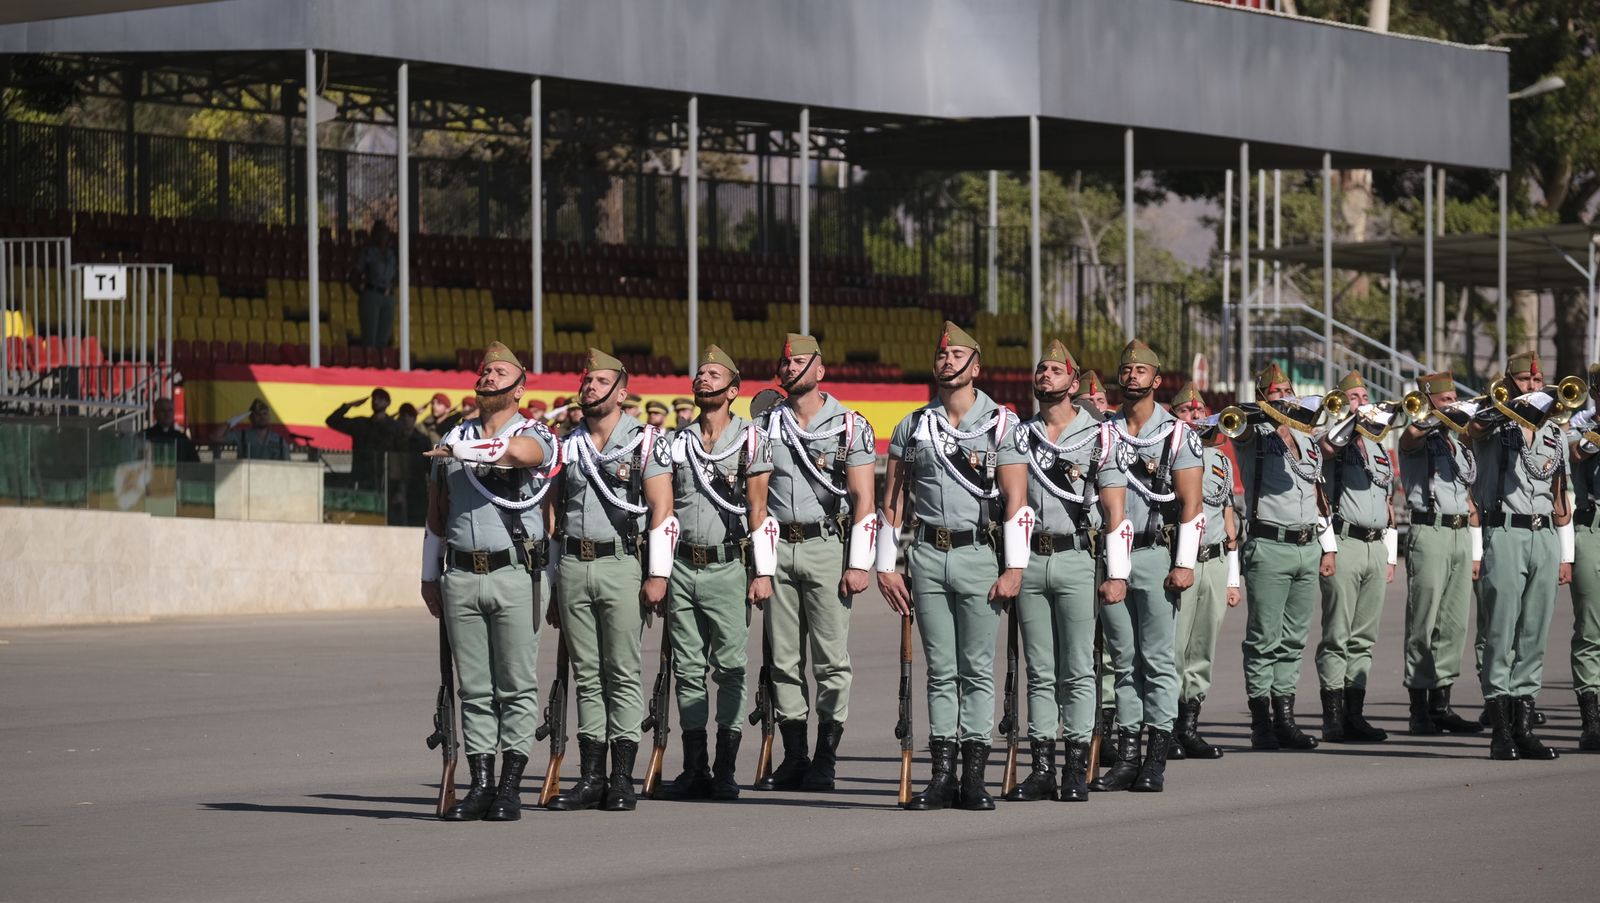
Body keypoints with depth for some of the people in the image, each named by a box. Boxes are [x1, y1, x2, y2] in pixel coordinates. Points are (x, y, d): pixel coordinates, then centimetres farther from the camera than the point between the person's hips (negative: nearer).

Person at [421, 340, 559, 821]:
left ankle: (510, 787, 0)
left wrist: (460, 452, -19)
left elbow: (517, 451, -26)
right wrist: (429, 575, 20)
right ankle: (480, 786, 6)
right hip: (461, 577, 4)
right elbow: (437, 513, 22)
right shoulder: (454, 438, 17)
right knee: (474, 689, 4)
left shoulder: (534, 435, 1)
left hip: (514, 573, -4)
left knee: (517, 686, -3)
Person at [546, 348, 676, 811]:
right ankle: (590, 778, 9)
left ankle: (622, 781, -1)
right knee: (587, 676, 6)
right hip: (573, 566, 5)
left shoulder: (646, 441, 0)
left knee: (623, 675, -3)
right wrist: (552, 586, 15)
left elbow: (662, 509, -5)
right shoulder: (568, 446, 15)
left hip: (621, 564, -5)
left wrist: (658, 574, -12)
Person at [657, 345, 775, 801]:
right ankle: (694, 770, 9)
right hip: (683, 567, 4)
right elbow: (666, 510, 15)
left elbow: (760, 510, -2)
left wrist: (764, 572, -8)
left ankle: (725, 771, 0)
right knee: (688, 670, 5)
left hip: (727, 566, -4)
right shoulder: (679, 442, 13)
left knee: (730, 668, -3)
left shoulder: (749, 439, 1)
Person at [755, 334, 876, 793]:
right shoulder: (767, 426, 12)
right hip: (777, 548, 4)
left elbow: (864, 500, -2)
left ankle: (825, 760, 0)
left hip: (827, 547, -4)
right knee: (784, 660, 4)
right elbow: (755, 494, 15)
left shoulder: (851, 426, 1)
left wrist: (859, 564, -10)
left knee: (831, 659, -4)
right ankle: (794, 758, 10)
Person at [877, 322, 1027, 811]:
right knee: (941, 671, 4)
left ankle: (974, 777, 2)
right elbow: (892, 500, 13)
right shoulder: (912, 426, 11)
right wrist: (886, 566, 6)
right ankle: (942, 776, 6)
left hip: (979, 555, -3)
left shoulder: (1001, 424, 2)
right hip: (926, 555, 3)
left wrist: (1014, 568, -10)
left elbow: (1017, 501, -3)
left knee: (977, 670, -1)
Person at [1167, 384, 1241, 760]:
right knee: (1173, 648, -10)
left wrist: (1233, 577, 18)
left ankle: (1189, 727, 13)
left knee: (1202, 653, 7)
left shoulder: (1220, 459, 19)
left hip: (1215, 561, 6)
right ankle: (1167, 732, -6)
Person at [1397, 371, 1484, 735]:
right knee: (1423, 625, -6)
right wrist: (1440, 417, -23)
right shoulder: (1419, 441, 0)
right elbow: (1413, 432, -28)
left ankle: (1441, 705, 11)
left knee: (1453, 625, 6)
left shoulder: (1460, 445, 20)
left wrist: (1476, 551, 18)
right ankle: (1419, 711, -6)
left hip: (1461, 534, 7)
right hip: (1430, 532, -7)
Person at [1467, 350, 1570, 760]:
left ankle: (1523, 725, 9)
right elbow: (1474, 430, -22)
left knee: (1534, 635, 5)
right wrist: (1514, 406, -33)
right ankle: (1500, 730, -7)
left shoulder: (1555, 431, 17)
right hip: (1505, 532, -5)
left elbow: (1560, 496, 19)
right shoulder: (1495, 424, 3)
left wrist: (1565, 554, 15)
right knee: (1500, 633, -7)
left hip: (1545, 536, 5)